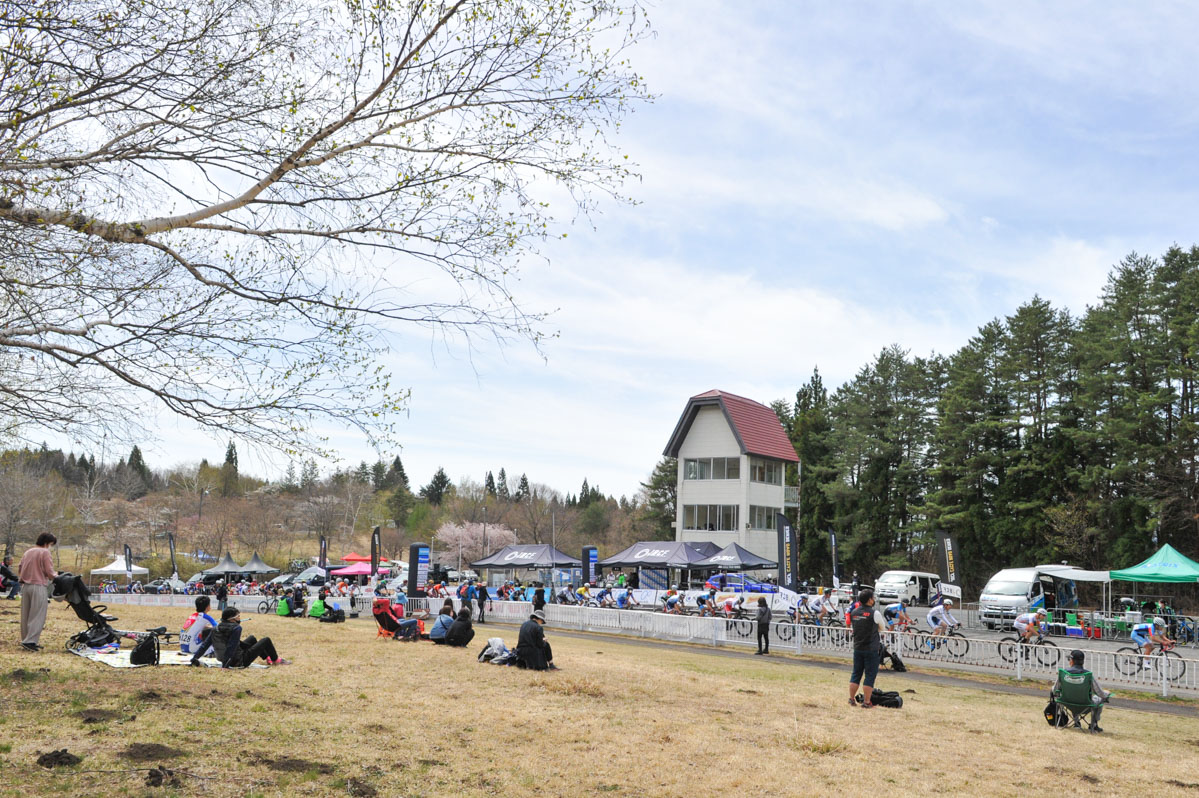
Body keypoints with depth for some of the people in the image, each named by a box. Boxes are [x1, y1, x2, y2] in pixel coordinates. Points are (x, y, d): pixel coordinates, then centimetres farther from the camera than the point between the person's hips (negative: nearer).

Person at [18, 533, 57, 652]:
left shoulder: (27, 552, 15)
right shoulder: (45, 552, -6)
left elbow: (19, 570, 17)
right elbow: (50, 573, -9)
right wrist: (56, 575, 10)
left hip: (25, 586, 7)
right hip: (39, 587, -7)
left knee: (26, 615, 11)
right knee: (37, 616, -4)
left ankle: (26, 640, 15)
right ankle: (30, 641, -11)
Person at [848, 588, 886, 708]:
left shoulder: (853, 613, 3)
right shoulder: (874, 613, -13)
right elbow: (883, 628, 2)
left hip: (857, 648, 5)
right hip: (871, 649, -5)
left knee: (856, 673, 14)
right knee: (870, 675, 2)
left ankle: (852, 699, 17)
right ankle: (866, 702, 3)